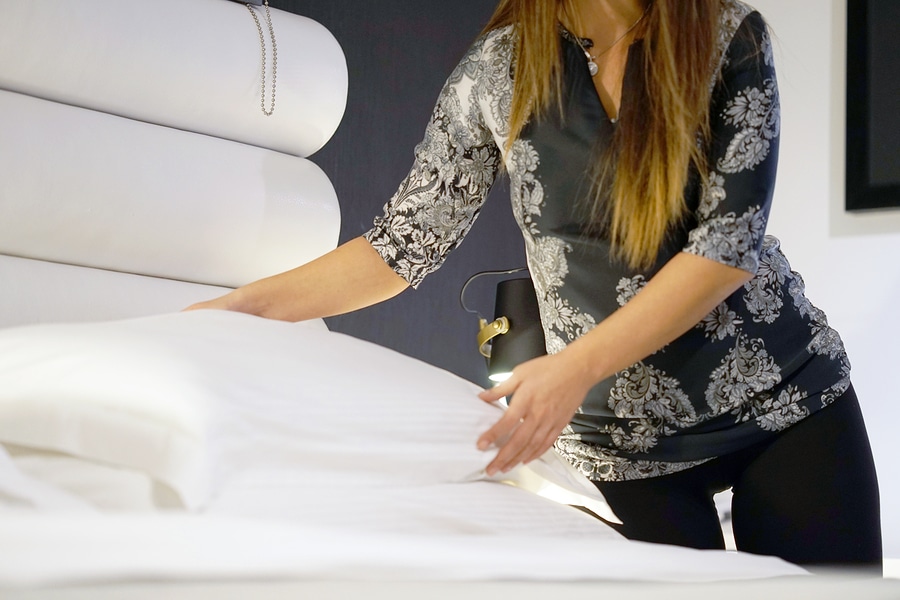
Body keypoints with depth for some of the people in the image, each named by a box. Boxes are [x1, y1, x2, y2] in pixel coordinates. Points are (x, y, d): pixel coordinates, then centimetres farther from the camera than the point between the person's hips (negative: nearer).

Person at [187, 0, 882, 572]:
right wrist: (247, 305, -8)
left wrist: (578, 364, -26)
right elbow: (409, 239, 1)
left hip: (787, 395, 0)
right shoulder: (500, 67, -5)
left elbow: (731, 238, -16)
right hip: (628, 436, 0)